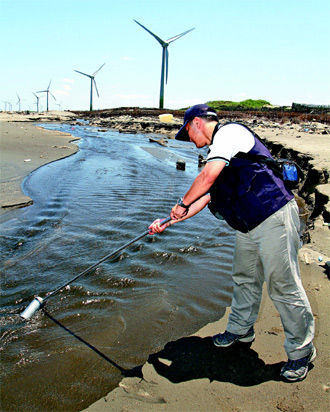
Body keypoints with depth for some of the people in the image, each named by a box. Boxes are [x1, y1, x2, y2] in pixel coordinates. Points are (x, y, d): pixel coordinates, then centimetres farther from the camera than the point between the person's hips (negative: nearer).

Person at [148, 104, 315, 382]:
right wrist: (169, 223, 19)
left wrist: (182, 204, -10)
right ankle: (241, 329, 38)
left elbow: (209, 175, -24)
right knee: (244, 279, 19)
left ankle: (302, 351, 14)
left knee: (284, 286, -2)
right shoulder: (218, 150, 21)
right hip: (249, 226, 10)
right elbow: (204, 197, 21)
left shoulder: (230, 131, -8)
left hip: (274, 218, -10)